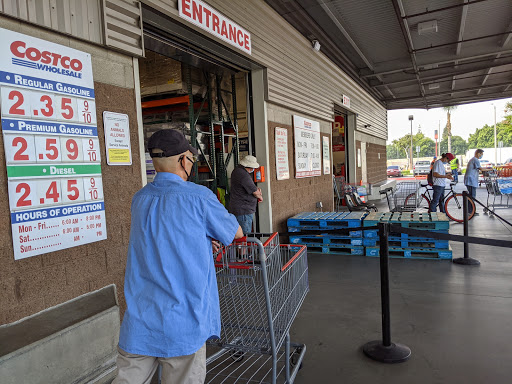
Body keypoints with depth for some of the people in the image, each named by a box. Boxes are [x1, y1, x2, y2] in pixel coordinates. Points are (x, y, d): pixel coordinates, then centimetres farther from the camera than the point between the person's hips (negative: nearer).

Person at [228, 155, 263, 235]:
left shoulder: (237, 170, 11)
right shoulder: (244, 175, -21)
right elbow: (255, 193, -17)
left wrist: (256, 189, 7)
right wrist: (260, 197, 5)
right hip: (243, 211, -11)